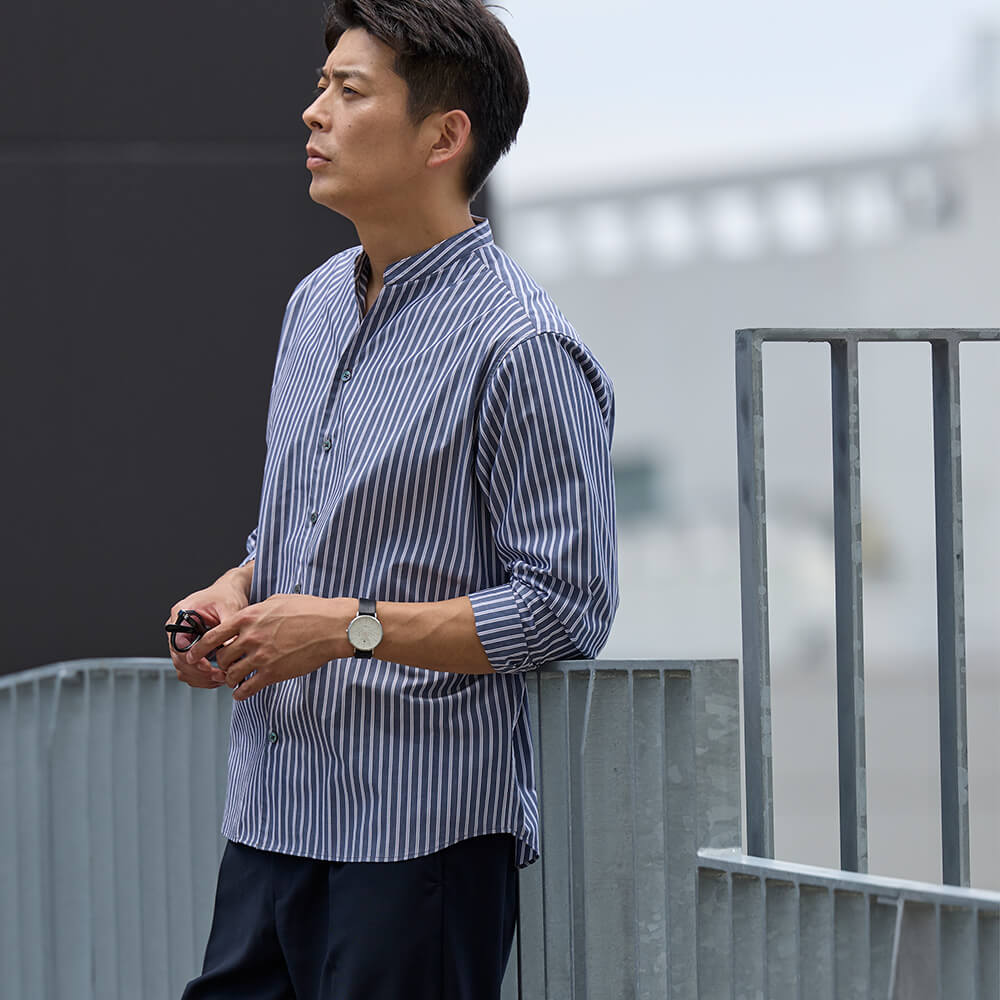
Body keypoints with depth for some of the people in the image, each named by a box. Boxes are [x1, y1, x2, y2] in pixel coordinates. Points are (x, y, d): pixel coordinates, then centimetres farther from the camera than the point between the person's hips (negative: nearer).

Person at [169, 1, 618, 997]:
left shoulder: (520, 347, -13)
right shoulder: (316, 303, 14)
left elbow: (566, 606, -15)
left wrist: (350, 626, -18)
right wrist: (236, 592, 5)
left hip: (427, 833, -8)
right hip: (276, 810, 8)